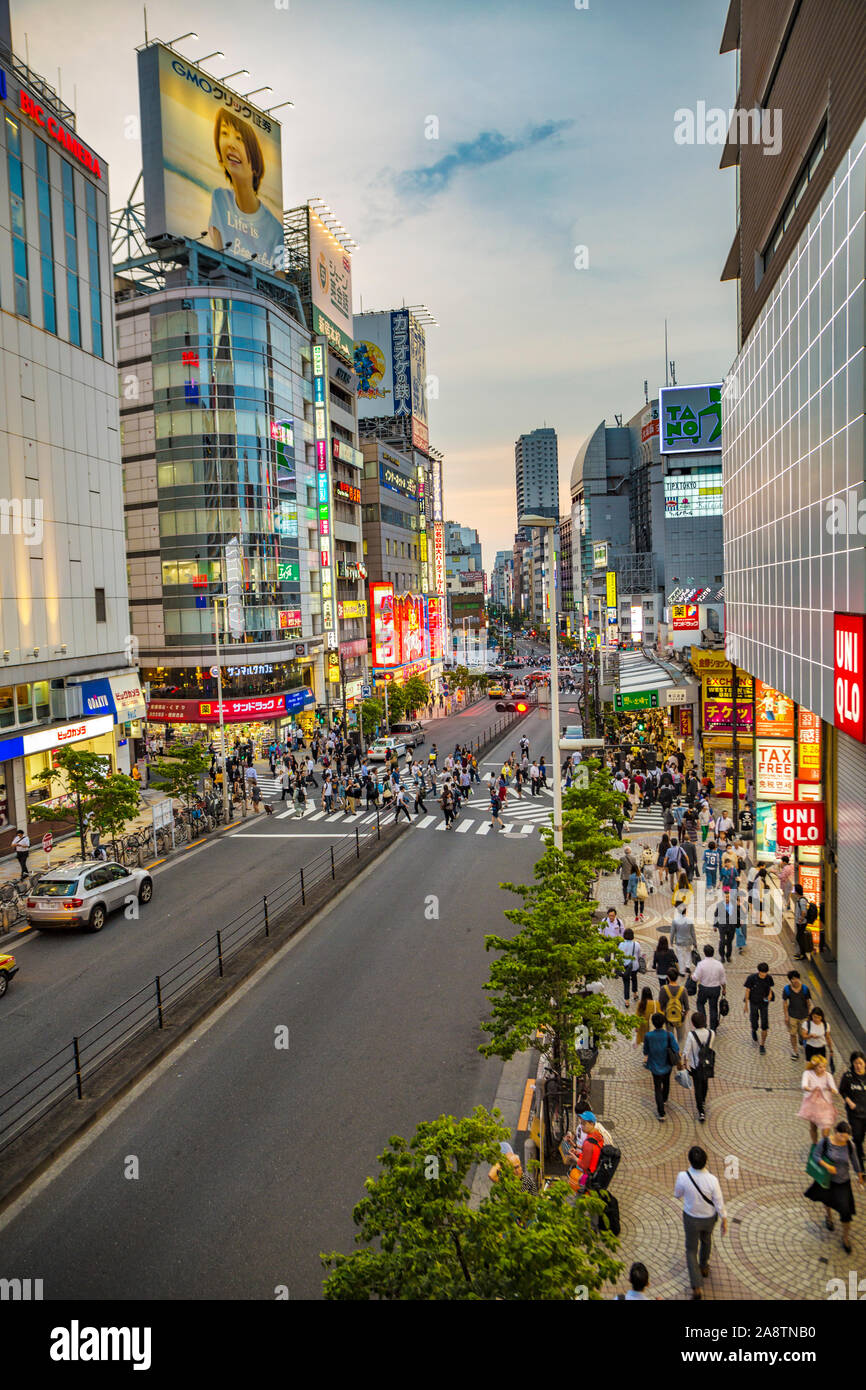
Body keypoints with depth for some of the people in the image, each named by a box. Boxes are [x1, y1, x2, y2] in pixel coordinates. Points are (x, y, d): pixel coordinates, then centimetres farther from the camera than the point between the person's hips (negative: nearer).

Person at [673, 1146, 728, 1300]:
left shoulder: (683, 1176, -31)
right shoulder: (712, 1180, -32)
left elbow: (677, 1194, -10)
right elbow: (719, 1204, -17)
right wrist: (724, 1221, 1)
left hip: (691, 1218, -1)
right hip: (709, 1218, 1)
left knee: (691, 1249, 19)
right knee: (706, 1239, 33)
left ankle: (697, 1286, 11)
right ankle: (704, 1267, 56)